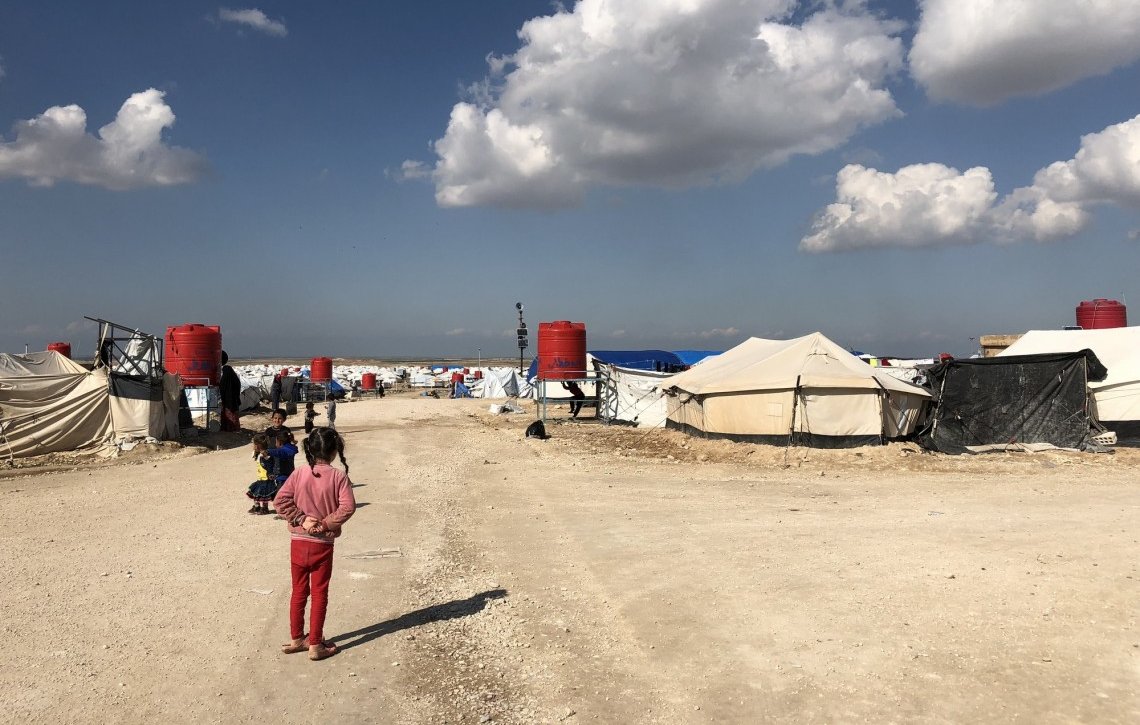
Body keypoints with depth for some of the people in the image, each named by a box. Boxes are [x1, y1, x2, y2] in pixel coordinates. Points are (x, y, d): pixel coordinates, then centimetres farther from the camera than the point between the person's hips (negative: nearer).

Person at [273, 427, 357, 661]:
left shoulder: (299, 473, -4)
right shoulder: (339, 477, -11)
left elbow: (280, 501, -12)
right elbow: (348, 507, -22)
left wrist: (301, 519, -9)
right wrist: (326, 524, -14)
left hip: (298, 542, 3)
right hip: (323, 544, -2)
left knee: (298, 592, 17)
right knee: (319, 594, 8)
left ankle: (296, 639, 27)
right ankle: (315, 645, 14)